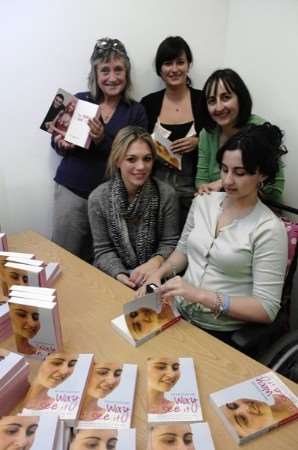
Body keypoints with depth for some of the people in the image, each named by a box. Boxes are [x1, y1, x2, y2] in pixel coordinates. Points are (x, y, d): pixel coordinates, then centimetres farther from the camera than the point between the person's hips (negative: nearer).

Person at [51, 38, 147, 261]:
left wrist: (103, 140, -20)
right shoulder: (79, 100, 1)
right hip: (71, 189, 1)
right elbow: (56, 141, 10)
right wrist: (62, 144, -14)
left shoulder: (136, 111, -1)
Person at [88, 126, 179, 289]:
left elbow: (169, 243, -3)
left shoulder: (166, 194, -9)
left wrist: (156, 261, -23)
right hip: (113, 277, 0)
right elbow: (103, 250, -4)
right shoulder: (98, 198, -8)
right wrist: (120, 275, -21)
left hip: (155, 277, 0)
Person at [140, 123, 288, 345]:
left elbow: (267, 309, -16)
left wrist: (202, 295, -25)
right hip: (179, 315, 5)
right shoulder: (203, 202, 3)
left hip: (224, 335, -5)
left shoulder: (269, 229, -14)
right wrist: (158, 274, -1)